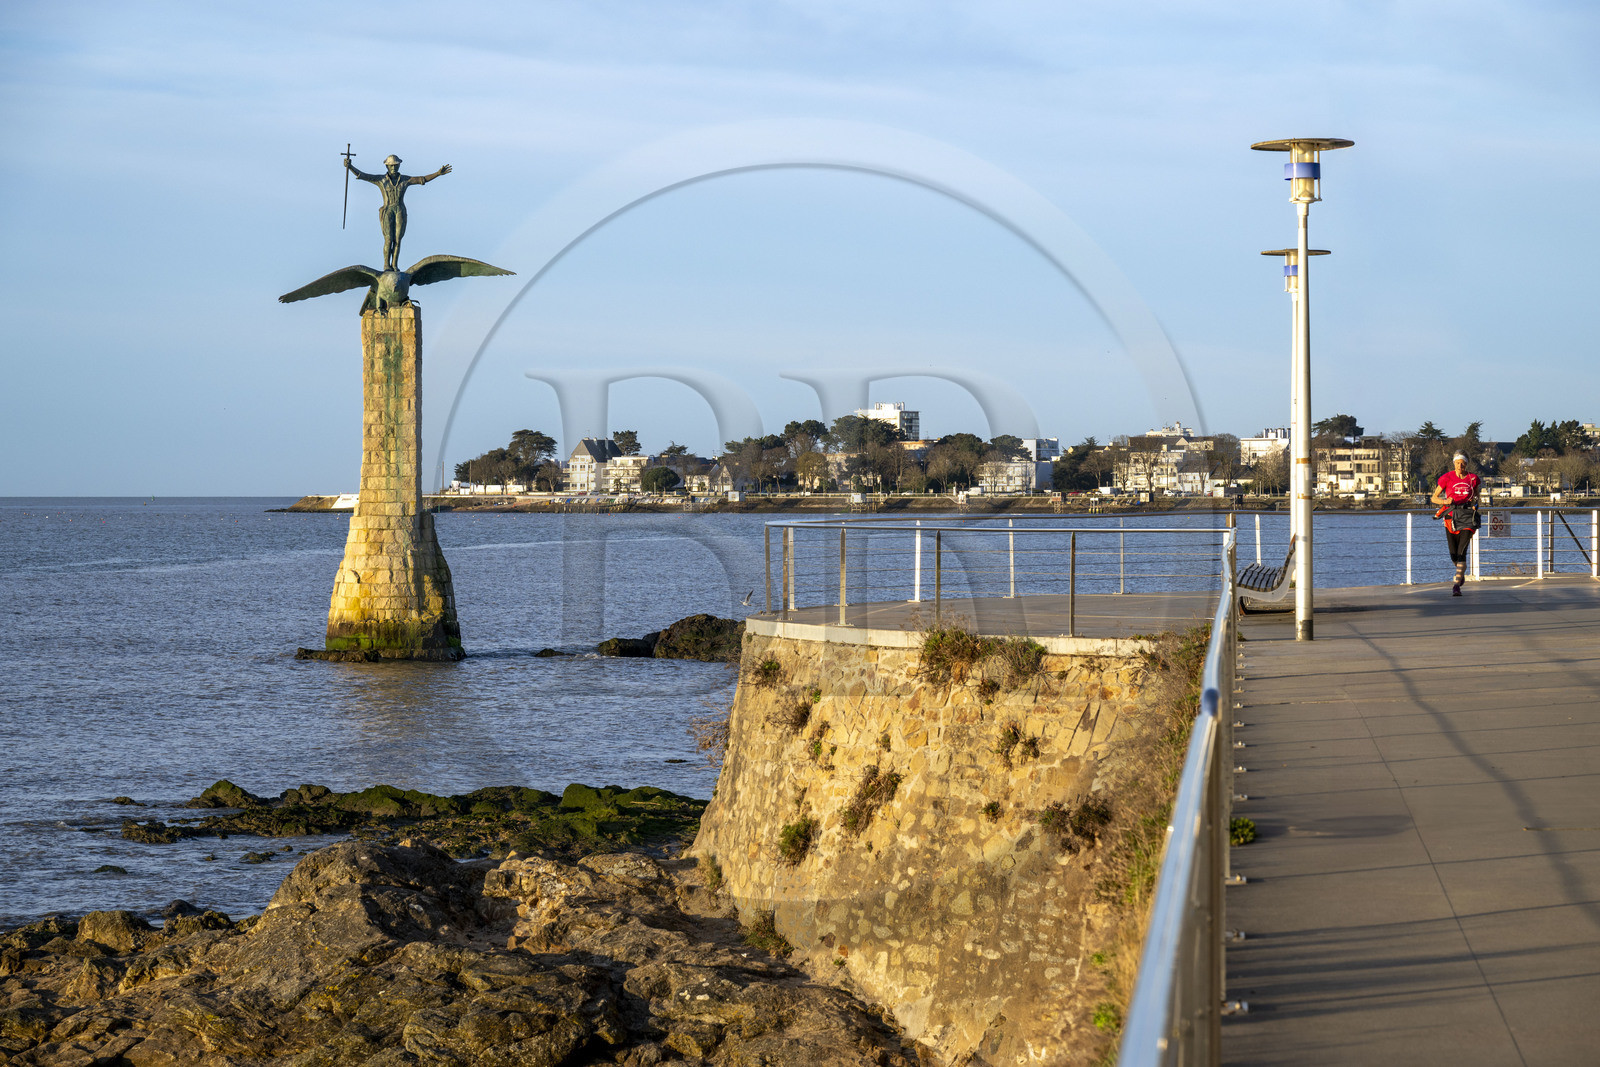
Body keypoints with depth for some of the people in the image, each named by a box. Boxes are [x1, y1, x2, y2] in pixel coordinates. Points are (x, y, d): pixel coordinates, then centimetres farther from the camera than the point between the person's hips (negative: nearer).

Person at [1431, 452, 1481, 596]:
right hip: (1451, 516, 1)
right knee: (1454, 555, 4)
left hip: (1467, 515, -1)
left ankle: (1457, 586, -16)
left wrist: (1475, 505, 4)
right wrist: (1445, 501, -17)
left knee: (1462, 551, -14)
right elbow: (1434, 498, 3)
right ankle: (1461, 572, 39)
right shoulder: (1447, 478, -2)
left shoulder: (1472, 478, 4)